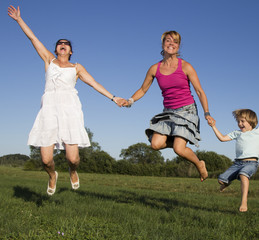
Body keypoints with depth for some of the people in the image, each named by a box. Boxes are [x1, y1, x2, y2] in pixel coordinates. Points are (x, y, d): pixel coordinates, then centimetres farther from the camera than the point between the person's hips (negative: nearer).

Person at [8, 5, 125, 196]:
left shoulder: (77, 68, 19)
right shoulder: (49, 60, 21)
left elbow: (95, 84, 15)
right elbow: (33, 37, 21)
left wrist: (113, 98, 8)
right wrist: (18, 19, 22)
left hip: (69, 108, -1)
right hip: (49, 109, 1)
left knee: (73, 157, -10)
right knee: (46, 159, -7)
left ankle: (73, 171, 28)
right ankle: (52, 176, 30)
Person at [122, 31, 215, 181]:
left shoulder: (185, 67, -8)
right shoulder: (155, 69, 1)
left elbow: (200, 91, -5)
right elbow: (143, 90, 11)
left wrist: (207, 113, -16)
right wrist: (130, 101, -7)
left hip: (186, 111, -4)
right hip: (168, 112, 4)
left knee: (179, 149, -18)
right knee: (156, 144, -16)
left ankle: (200, 165, 13)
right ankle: (179, 141, 15)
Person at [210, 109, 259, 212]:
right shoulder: (237, 133, 19)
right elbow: (222, 138, 17)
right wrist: (214, 126, 13)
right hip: (237, 163, 5)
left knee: (243, 175, -37)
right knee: (221, 179, -6)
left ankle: (244, 202, -38)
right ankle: (227, 182, 33)